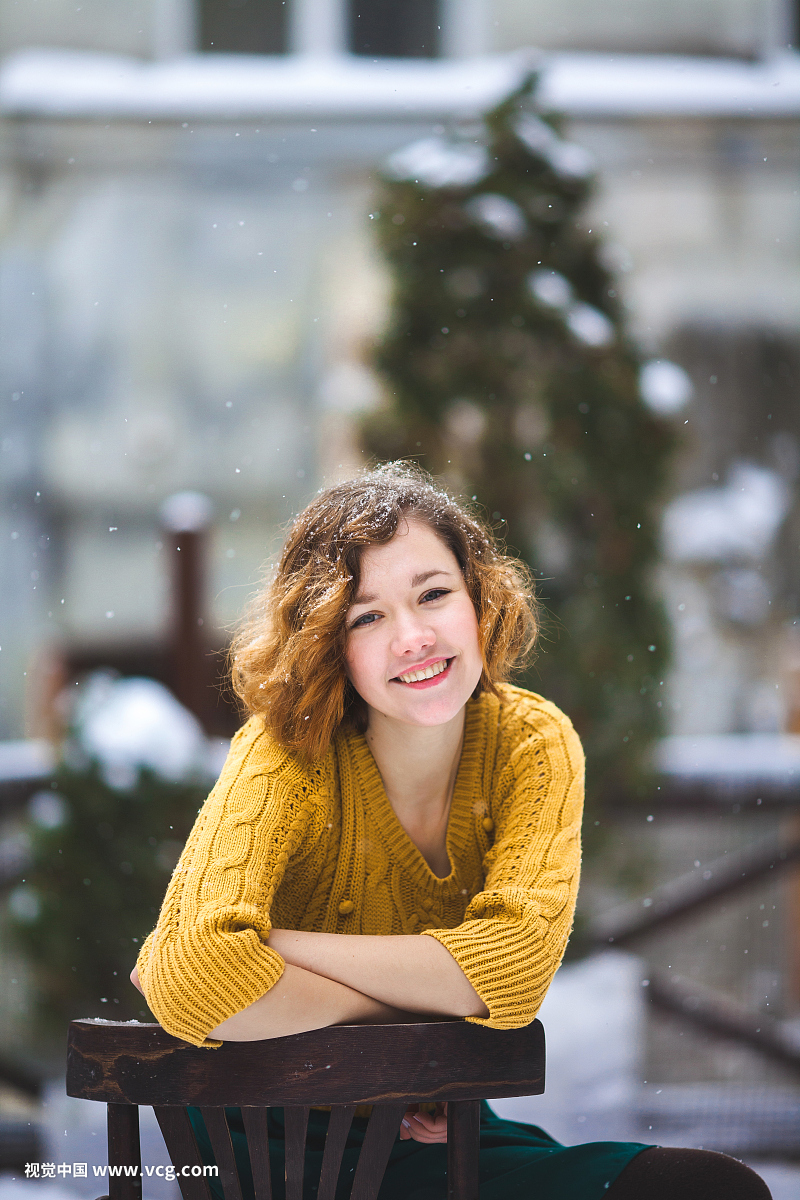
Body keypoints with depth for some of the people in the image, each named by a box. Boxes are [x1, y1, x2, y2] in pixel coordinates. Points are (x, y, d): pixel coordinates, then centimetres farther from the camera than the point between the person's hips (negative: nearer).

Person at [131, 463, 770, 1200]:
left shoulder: (531, 744, -4)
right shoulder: (288, 757, -16)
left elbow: (517, 960, -22)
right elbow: (195, 981, -33)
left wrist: (270, 946, -23)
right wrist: (402, 1007, -21)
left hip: (427, 1131, 5)